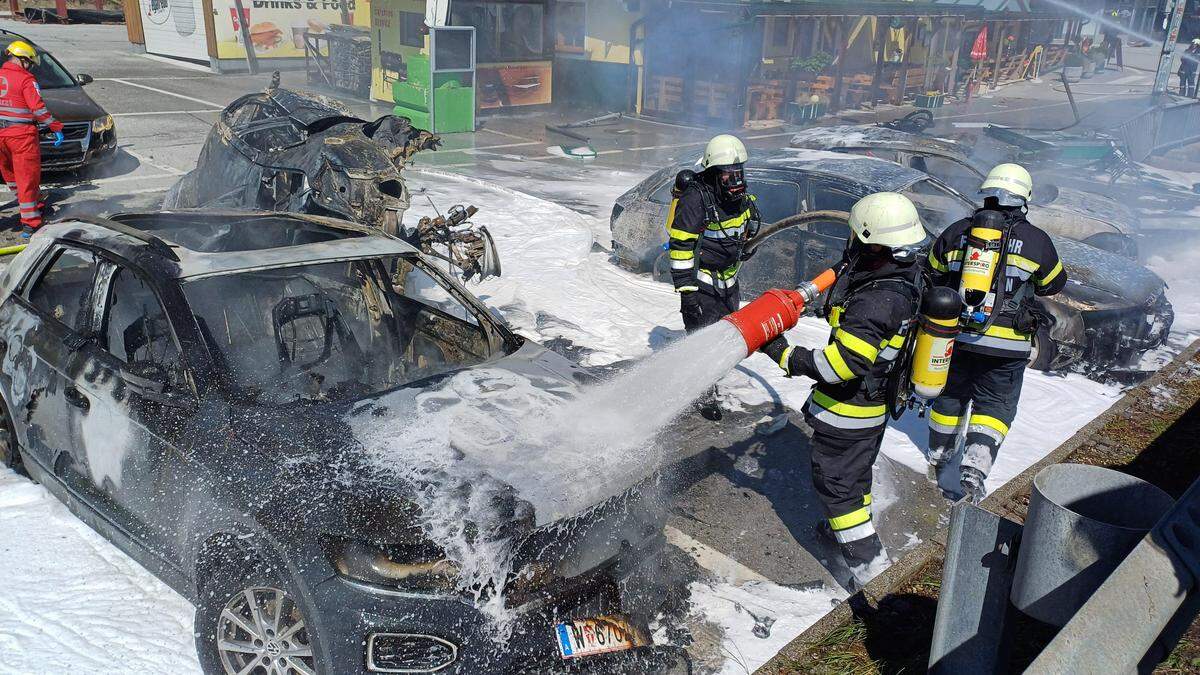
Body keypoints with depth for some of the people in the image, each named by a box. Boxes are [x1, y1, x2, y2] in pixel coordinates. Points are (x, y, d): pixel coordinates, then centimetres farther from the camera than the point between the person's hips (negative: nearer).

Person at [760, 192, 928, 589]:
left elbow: (842, 363, -32)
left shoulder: (877, 302, -35)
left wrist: (786, 357, -24)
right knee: (857, 470, 28)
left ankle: (866, 557, 14)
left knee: (834, 480, 8)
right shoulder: (906, 273, -7)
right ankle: (853, 526, 48)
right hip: (877, 403, 9)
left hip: (847, 410, -9)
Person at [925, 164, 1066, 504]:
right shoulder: (1036, 240, -4)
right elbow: (1054, 283, 12)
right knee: (995, 403, 11)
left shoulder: (956, 232, 1)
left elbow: (932, 275, 12)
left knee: (950, 395, 21)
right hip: (1006, 344, -2)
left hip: (955, 335, 2)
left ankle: (939, 457, 37)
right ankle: (975, 468, -4)